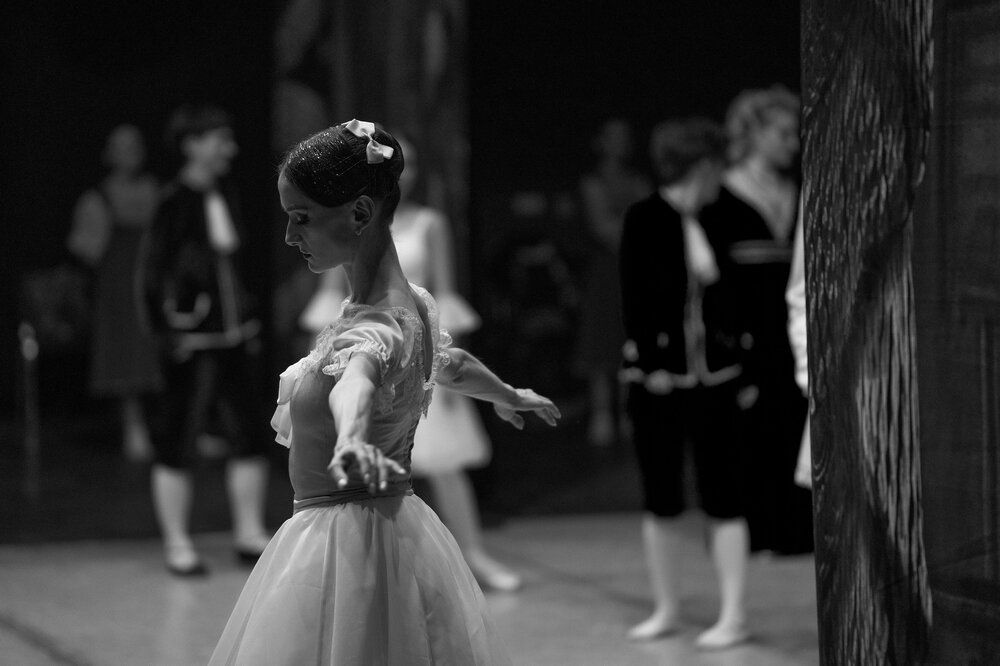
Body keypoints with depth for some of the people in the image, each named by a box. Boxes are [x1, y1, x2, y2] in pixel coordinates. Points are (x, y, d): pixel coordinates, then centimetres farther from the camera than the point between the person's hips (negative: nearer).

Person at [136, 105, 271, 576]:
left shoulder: (224, 197, 9)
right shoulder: (174, 204, -12)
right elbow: (150, 277, -11)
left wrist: (251, 322, 16)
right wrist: (166, 334, -13)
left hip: (236, 338, 7)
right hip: (192, 342, -7)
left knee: (249, 438, 7)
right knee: (178, 446, 1)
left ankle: (249, 535, 17)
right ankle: (177, 543, 9)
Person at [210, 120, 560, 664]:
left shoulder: (378, 329, -22)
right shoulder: (411, 303, 7)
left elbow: (357, 382, -46)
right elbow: (449, 364, 28)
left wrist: (353, 442, -68)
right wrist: (508, 396, 49)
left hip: (347, 545, -9)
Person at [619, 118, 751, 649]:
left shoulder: (712, 224, 8)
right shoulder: (645, 220, -5)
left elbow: (726, 300, 11)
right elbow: (634, 297, -8)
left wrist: (739, 367, 9)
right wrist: (649, 362, -15)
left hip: (713, 378, 3)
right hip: (659, 379, -3)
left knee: (723, 499, 1)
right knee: (661, 501, 7)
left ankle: (733, 615, 6)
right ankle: (666, 609, 19)